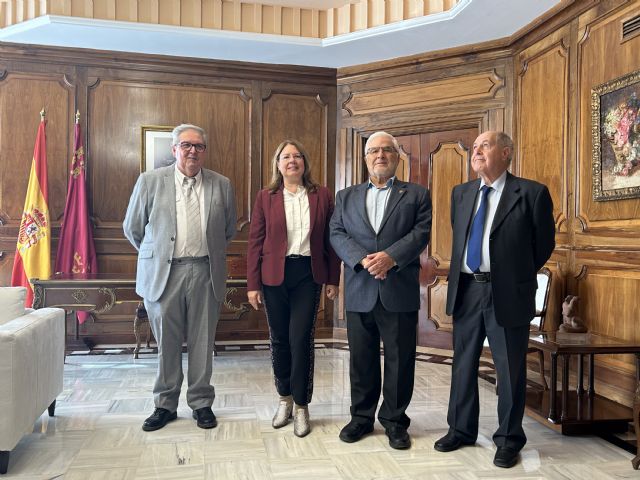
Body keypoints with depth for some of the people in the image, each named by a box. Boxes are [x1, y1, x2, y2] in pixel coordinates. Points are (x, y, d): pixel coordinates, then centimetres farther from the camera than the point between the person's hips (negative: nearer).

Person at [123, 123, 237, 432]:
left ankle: (201, 403, 23)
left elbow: (229, 230, 17)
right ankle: (165, 404, 24)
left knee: (202, 342, 8)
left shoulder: (221, 185, 6)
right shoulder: (150, 181, 2)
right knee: (167, 343, 9)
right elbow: (132, 227, 10)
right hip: (163, 273, 0)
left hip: (205, 274, 1)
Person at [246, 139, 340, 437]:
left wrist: (333, 279, 3)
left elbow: (330, 239, 5)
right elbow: (255, 241, 2)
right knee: (279, 339, 10)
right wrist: (252, 284, -1)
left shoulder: (322, 196, 3)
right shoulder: (266, 197, 3)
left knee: (301, 339, -3)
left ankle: (301, 406, 13)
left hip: (308, 274, -1)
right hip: (274, 275, 1)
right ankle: (284, 399, 29)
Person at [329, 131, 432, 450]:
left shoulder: (416, 194, 8)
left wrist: (390, 256, -19)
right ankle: (362, 417, 26)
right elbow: (337, 235, 2)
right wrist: (364, 260, -14)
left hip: (400, 292, -2)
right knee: (361, 359, 11)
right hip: (360, 292, 2)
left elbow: (421, 233, -4)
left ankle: (394, 420, 22)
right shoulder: (346, 196, 14)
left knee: (400, 359, 6)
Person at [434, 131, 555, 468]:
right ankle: (461, 429, 31)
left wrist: (517, 276, 11)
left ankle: (509, 439, 24)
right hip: (466, 290, 5)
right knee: (463, 363, 14)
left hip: (507, 293, -4)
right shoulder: (460, 193, 10)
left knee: (510, 369, 6)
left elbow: (544, 245, 2)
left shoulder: (531, 193, -6)